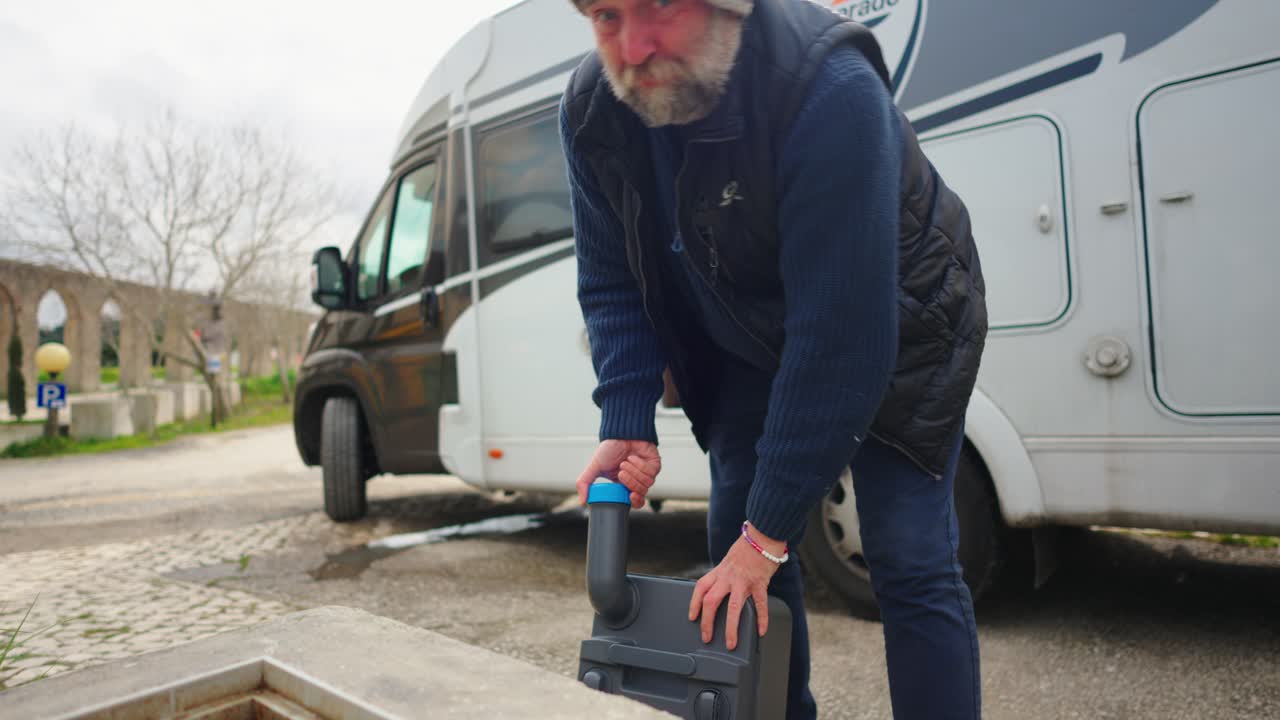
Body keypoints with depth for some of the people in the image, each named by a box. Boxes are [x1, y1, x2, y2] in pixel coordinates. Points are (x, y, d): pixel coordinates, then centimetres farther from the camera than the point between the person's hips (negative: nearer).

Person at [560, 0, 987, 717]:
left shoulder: (831, 89, -35)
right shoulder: (592, 109, -15)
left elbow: (841, 338, -35)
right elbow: (613, 286, -5)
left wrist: (769, 530, -29)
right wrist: (626, 428, -19)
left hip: (898, 333, -5)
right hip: (754, 348, 5)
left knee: (911, 566, -9)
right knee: (735, 542, 5)